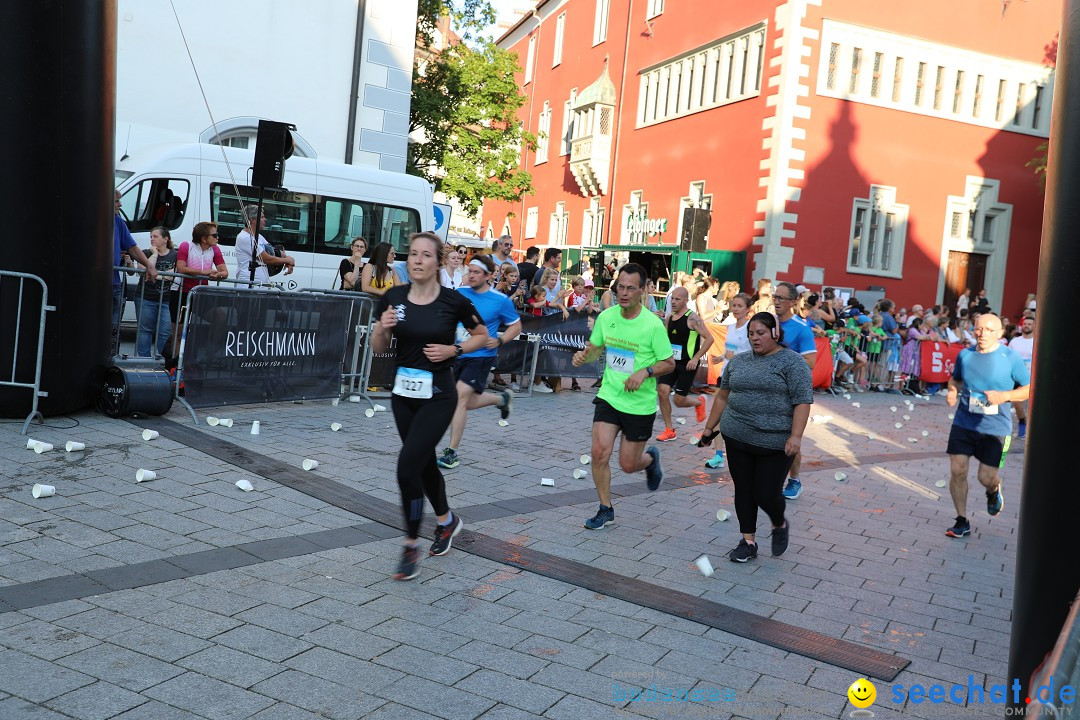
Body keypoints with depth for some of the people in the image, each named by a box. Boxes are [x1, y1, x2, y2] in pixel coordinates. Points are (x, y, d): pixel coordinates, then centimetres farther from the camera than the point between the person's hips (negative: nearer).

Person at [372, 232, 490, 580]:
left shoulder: (454, 300, -11)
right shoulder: (393, 297, -3)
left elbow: (482, 336, 3)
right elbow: (379, 348, 5)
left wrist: (454, 349, -13)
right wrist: (383, 328, -15)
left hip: (437, 395, -5)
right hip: (403, 392, 5)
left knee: (408, 466, -14)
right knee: (424, 463, 19)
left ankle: (411, 545, 4)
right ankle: (447, 520, 45)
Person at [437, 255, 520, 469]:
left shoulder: (500, 300, -7)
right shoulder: (459, 293, 2)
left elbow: (516, 326, 5)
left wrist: (499, 340, -13)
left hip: (481, 356, -5)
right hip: (459, 354, 5)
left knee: (460, 396, -19)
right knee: (467, 403, 15)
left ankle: (452, 452, -10)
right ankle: (501, 398, 45)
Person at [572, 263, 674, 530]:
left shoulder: (653, 325, -15)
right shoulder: (606, 317, -3)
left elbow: (669, 363, -7)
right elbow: (595, 347, 12)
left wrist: (645, 372, -24)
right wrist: (584, 355, -11)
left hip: (640, 404, -3)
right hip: (609, 396, 3)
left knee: (628, 465, 5)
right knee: (599, 452, -10)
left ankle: (651, 458, 43)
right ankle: (606, 510, 11)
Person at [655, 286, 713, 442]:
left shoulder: (692, 318, -13)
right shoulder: (669, 318, 7)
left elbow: (709, 338, -16)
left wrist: (696, 358, -18)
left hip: (687, 364, -6)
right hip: (671, 361, 6)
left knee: (679, 401, -3)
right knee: (662, 391, -9)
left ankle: (699, 402, 33)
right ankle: (669, 430, 4)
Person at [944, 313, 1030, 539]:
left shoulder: (1011, 358, -7)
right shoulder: (965, 355, 3)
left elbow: (1030, 388, -2)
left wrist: (1004, 396, -18)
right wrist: (952, 391, -1)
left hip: (995, 428, -3)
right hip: (964, 423, 3)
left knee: (986, 477, 0)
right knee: (957, 471, -4)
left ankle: (993, 491, 41)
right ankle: (962, 522, 13)